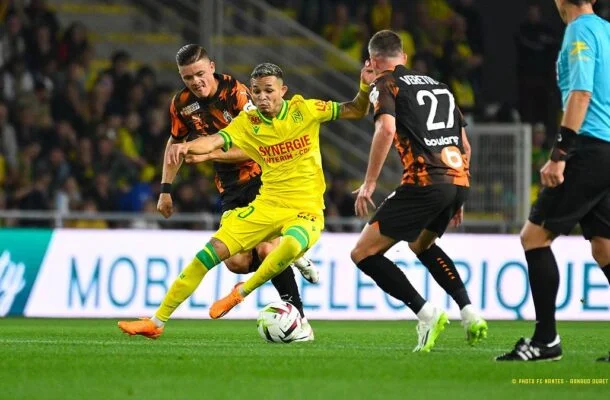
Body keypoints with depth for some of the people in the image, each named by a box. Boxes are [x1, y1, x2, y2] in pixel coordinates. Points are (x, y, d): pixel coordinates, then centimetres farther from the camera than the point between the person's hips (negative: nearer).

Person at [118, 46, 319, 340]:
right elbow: (175, 143, 18)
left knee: (266, 248, -23)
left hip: (263, 179, -6)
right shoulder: (182, 104, 0)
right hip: (231, 189, 6)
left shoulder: (236, 93, -18)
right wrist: (165, 189, 15)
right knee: (236, 262, -9)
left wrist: (208, 154, -25)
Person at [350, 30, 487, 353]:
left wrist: (369, 183, -11)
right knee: (422, 244, 34)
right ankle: (469, 312, 19)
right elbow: (465, 146, 26)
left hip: (424, 181, -7)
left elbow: (386, 128, -14)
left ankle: (426, 313, -11)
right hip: (458, 180, 7)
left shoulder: (385, 84, 6)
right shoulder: (438, 86, 26)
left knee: (363, 254, 1)